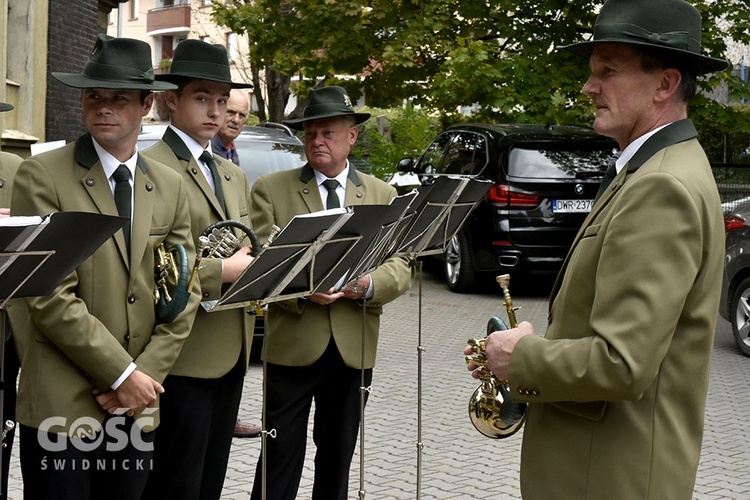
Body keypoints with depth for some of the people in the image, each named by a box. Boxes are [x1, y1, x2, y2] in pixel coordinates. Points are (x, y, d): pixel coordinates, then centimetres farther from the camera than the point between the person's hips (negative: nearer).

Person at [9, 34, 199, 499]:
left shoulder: (171, 186, 9)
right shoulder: (42, 176, -6)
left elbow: (186, 292, 7)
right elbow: (49, 296, -13)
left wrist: (145, 375, -5)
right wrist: (123, 374, -13)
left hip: (138, 407, 4)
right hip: (62, 407, -4)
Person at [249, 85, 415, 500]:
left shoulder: (382, 195, 9)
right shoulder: (270, 189, 2)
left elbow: (403, 266, 3)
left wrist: (367, 285, -18)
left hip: (354, 349, 3)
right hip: (292, 345, -2)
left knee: (338, 458, 15)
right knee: (281, 459, 2)